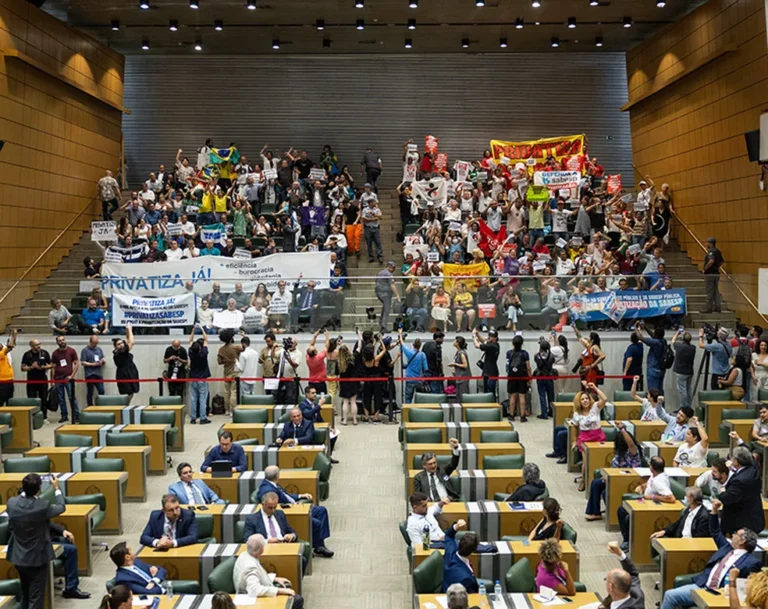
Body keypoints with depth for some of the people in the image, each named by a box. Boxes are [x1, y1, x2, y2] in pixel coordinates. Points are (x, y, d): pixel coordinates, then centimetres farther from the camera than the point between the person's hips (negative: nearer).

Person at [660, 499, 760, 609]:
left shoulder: (752, 562, -2)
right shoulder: (727, 546, 19)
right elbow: (716, 532, 31)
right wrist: (715, 511, 24)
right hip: (700, 585, 7)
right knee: (670, 595, -14)